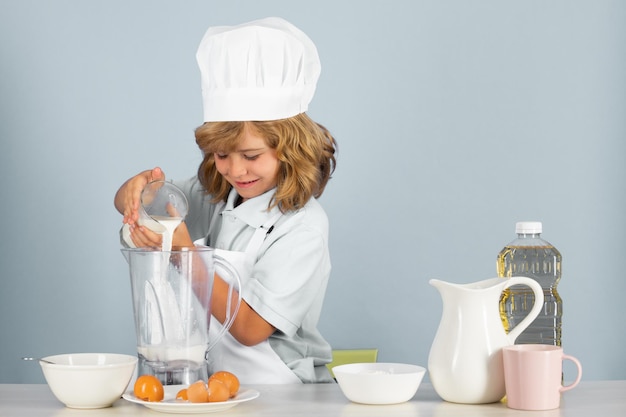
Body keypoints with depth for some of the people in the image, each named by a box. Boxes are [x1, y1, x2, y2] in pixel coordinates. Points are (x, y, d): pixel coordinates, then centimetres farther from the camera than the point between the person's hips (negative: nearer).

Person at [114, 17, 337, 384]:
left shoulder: (303, 227, -13)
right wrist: (141, 186, -11)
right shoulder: (216, 195, 6)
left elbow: (250, 329, -16)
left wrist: (183, 252, -22)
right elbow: (125, 204, 14)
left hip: (279, 394, -3)